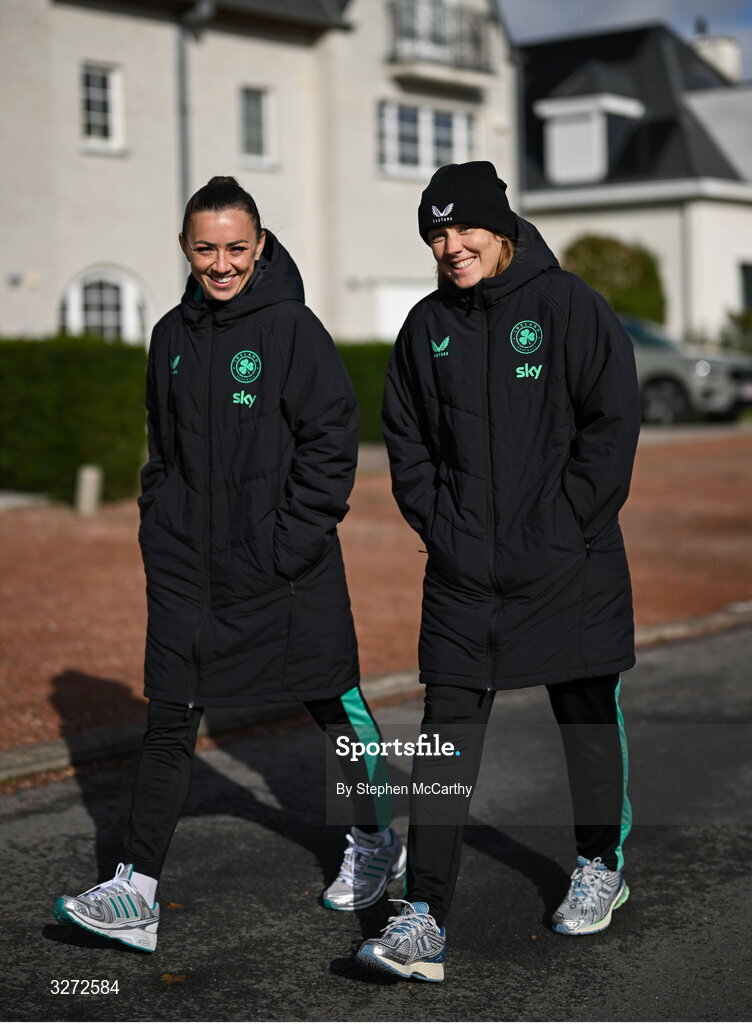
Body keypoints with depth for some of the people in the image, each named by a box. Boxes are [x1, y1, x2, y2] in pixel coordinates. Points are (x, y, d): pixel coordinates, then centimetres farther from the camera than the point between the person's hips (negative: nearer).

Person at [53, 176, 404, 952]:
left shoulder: (291, 327, -7)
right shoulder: (172, 335, 9)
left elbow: (332, 437, -9)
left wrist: (294, 540, -14)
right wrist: (159, 530, 7)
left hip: (288, 569, -4)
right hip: (188, 568, 4)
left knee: (334, 705, 11)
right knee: (169, 721, -1)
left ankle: (376, 845, 32)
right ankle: (136, 891, -1)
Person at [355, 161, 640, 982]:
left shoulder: (567, 305, -5)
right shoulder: (427, 326, 7)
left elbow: (612, 421, -7)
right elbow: (406, 438, 13)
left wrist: (563, 525, -12)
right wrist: (438, 524, 1)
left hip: (566, 566, -3)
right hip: (462, 571, 3)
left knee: (586, 715, 13)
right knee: (448, 733, -3)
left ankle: (601, 868, 35)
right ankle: (423, 922, -4)